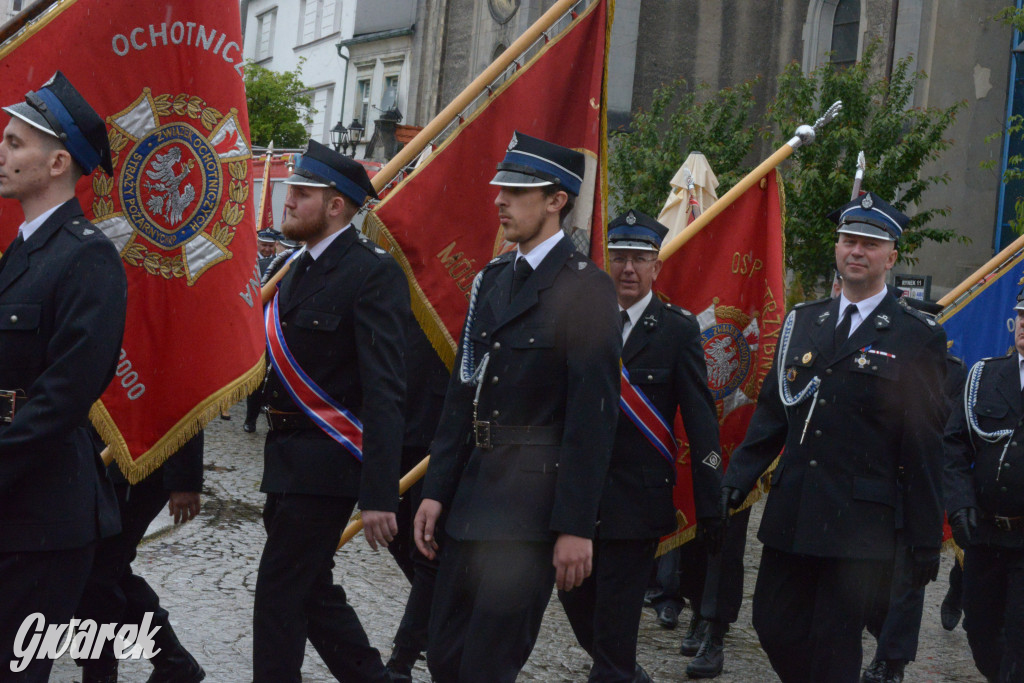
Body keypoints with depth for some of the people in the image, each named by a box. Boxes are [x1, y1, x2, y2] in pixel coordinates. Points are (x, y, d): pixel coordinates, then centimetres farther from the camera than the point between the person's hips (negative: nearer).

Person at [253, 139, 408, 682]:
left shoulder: (373, 273, -15)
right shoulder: (299, 270, 13)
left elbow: (384, 392, -21)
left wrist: (379, 494, -25)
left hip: (326, 465, -9)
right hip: (289, 460, 9)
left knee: (279, 595, -3)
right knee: (312, 590, 16)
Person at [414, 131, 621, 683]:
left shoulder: (585, 288, -10)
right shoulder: (492, 279, 13)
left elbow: (593, 414, -14)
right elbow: (462, 392, 14)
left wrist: (576, 527, -17)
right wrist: (436, 491, 9)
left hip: (533, 505, -7)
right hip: (474, 494, 7)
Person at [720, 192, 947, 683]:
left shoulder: (917, 338, -2)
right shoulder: (801, 322, 12)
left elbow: (924, 447, -3)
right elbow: (771, 412, 15)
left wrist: (926, 538, -4)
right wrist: (738, 478, 4)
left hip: (859, 522, -5)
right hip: (791, 512, 5)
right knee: (773, 625, 8)